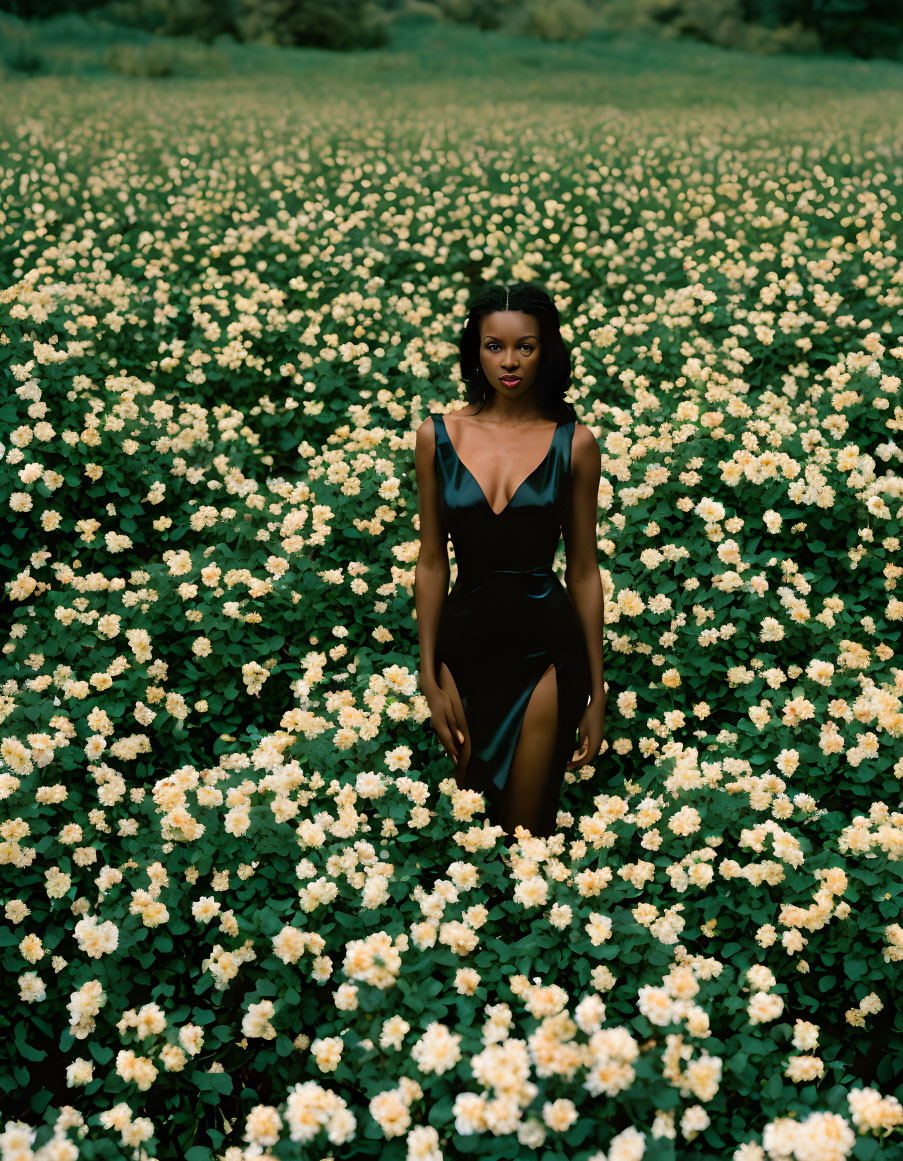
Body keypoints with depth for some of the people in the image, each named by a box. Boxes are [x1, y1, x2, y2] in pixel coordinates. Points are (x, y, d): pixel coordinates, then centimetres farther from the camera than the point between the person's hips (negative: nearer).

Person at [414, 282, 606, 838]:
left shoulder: (574, 441, -2)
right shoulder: (439, 435, 1)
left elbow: (583, 571, 1)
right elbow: (432, 563, 5)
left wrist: (597, 690, 2)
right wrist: (430, 677, 2)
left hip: (546, 645, -2)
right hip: (465, 640, 2)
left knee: (528, 827, 3)